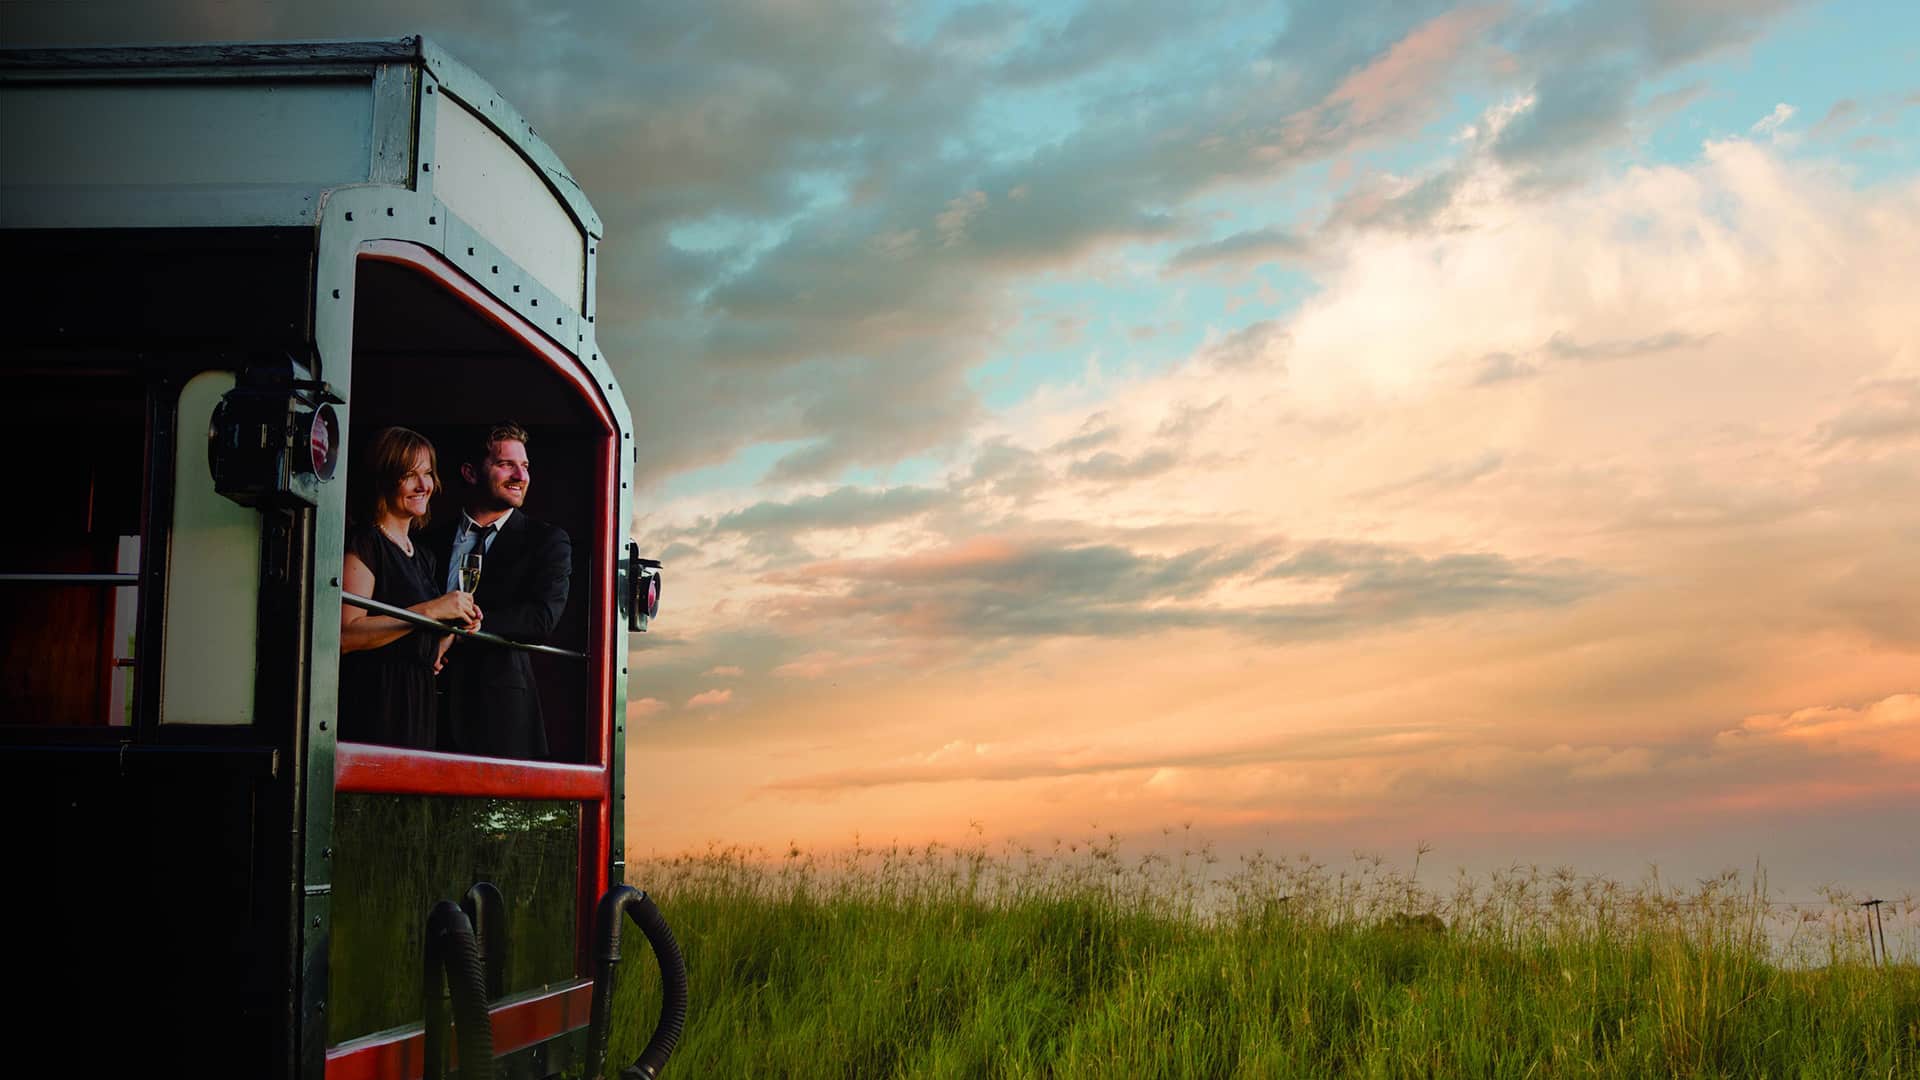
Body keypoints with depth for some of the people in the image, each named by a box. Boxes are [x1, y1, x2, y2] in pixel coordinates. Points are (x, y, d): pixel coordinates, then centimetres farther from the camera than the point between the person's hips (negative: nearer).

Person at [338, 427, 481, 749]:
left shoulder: (424, 556, 18)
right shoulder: (363, 543, -6)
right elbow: (345, 635, -18)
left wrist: (458, 624, 5)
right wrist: (430, 610, -18)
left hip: (418, 707, 8)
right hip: (373, 705, -8)